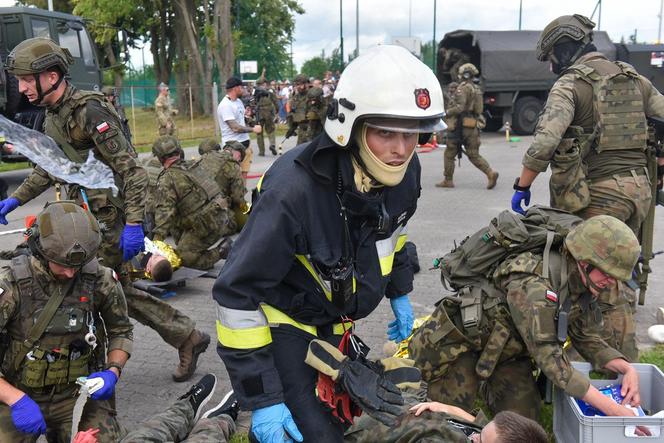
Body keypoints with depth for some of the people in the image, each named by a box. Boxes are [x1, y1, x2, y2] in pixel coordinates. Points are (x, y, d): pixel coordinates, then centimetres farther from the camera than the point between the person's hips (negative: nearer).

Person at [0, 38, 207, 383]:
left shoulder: (89, 111, -18)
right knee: (117, 289, 14)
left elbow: (131, 168, -22)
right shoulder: (53, 115, 11)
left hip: (107, 218, -9)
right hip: (84, 216, 9)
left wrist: (133, 223, -26)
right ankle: (185, 337, 25)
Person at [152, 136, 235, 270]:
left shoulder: (166, 180, -13)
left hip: (205, 227, -8)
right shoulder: (195, 165, 9)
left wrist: (158, 237, -23)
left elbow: (165, 210, -21)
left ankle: (221, 252, -5)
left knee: (184, 258, 2)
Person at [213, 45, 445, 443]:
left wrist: (400, 293, 18)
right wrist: (262, 398, -26)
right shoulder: (293, 190, -36)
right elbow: (237, 291, -28)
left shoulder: (404, 171, -15)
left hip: (334, 321, 7)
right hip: (284, 324, -6)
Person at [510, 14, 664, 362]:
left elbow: (545, 141, -21)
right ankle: (624, 359, 26)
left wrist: (522, 187, -12)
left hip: (599, 193, -7)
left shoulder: (570, 84, -8)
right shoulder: (635, 79, 14)